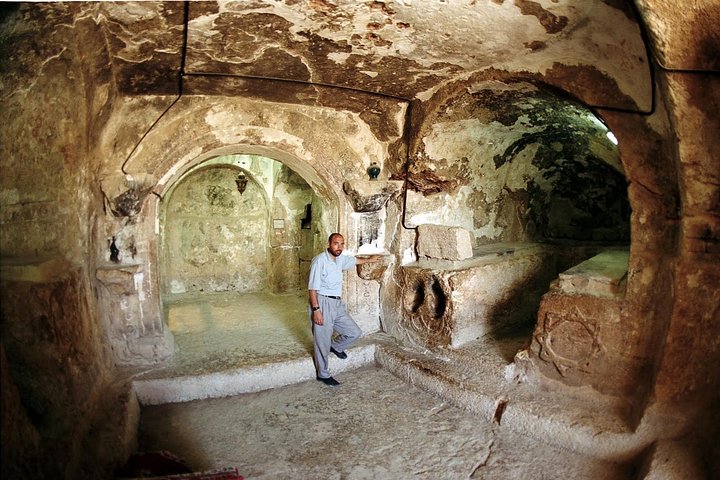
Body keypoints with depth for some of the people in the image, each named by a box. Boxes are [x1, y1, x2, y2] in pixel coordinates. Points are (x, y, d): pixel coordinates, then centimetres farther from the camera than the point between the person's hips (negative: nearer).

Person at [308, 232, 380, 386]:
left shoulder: (340, 259, 8)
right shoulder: (320, 260, -17)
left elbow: (354, 260, 31)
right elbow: (312, 288, -18)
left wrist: (368, 260, 45)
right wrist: (316, 310, -22)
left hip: (338, 304, 8)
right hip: (323, 303, -8)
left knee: (355, 333, 10)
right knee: (323, 341, 2)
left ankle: (335, 346, 37)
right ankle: (323, 375, 20)